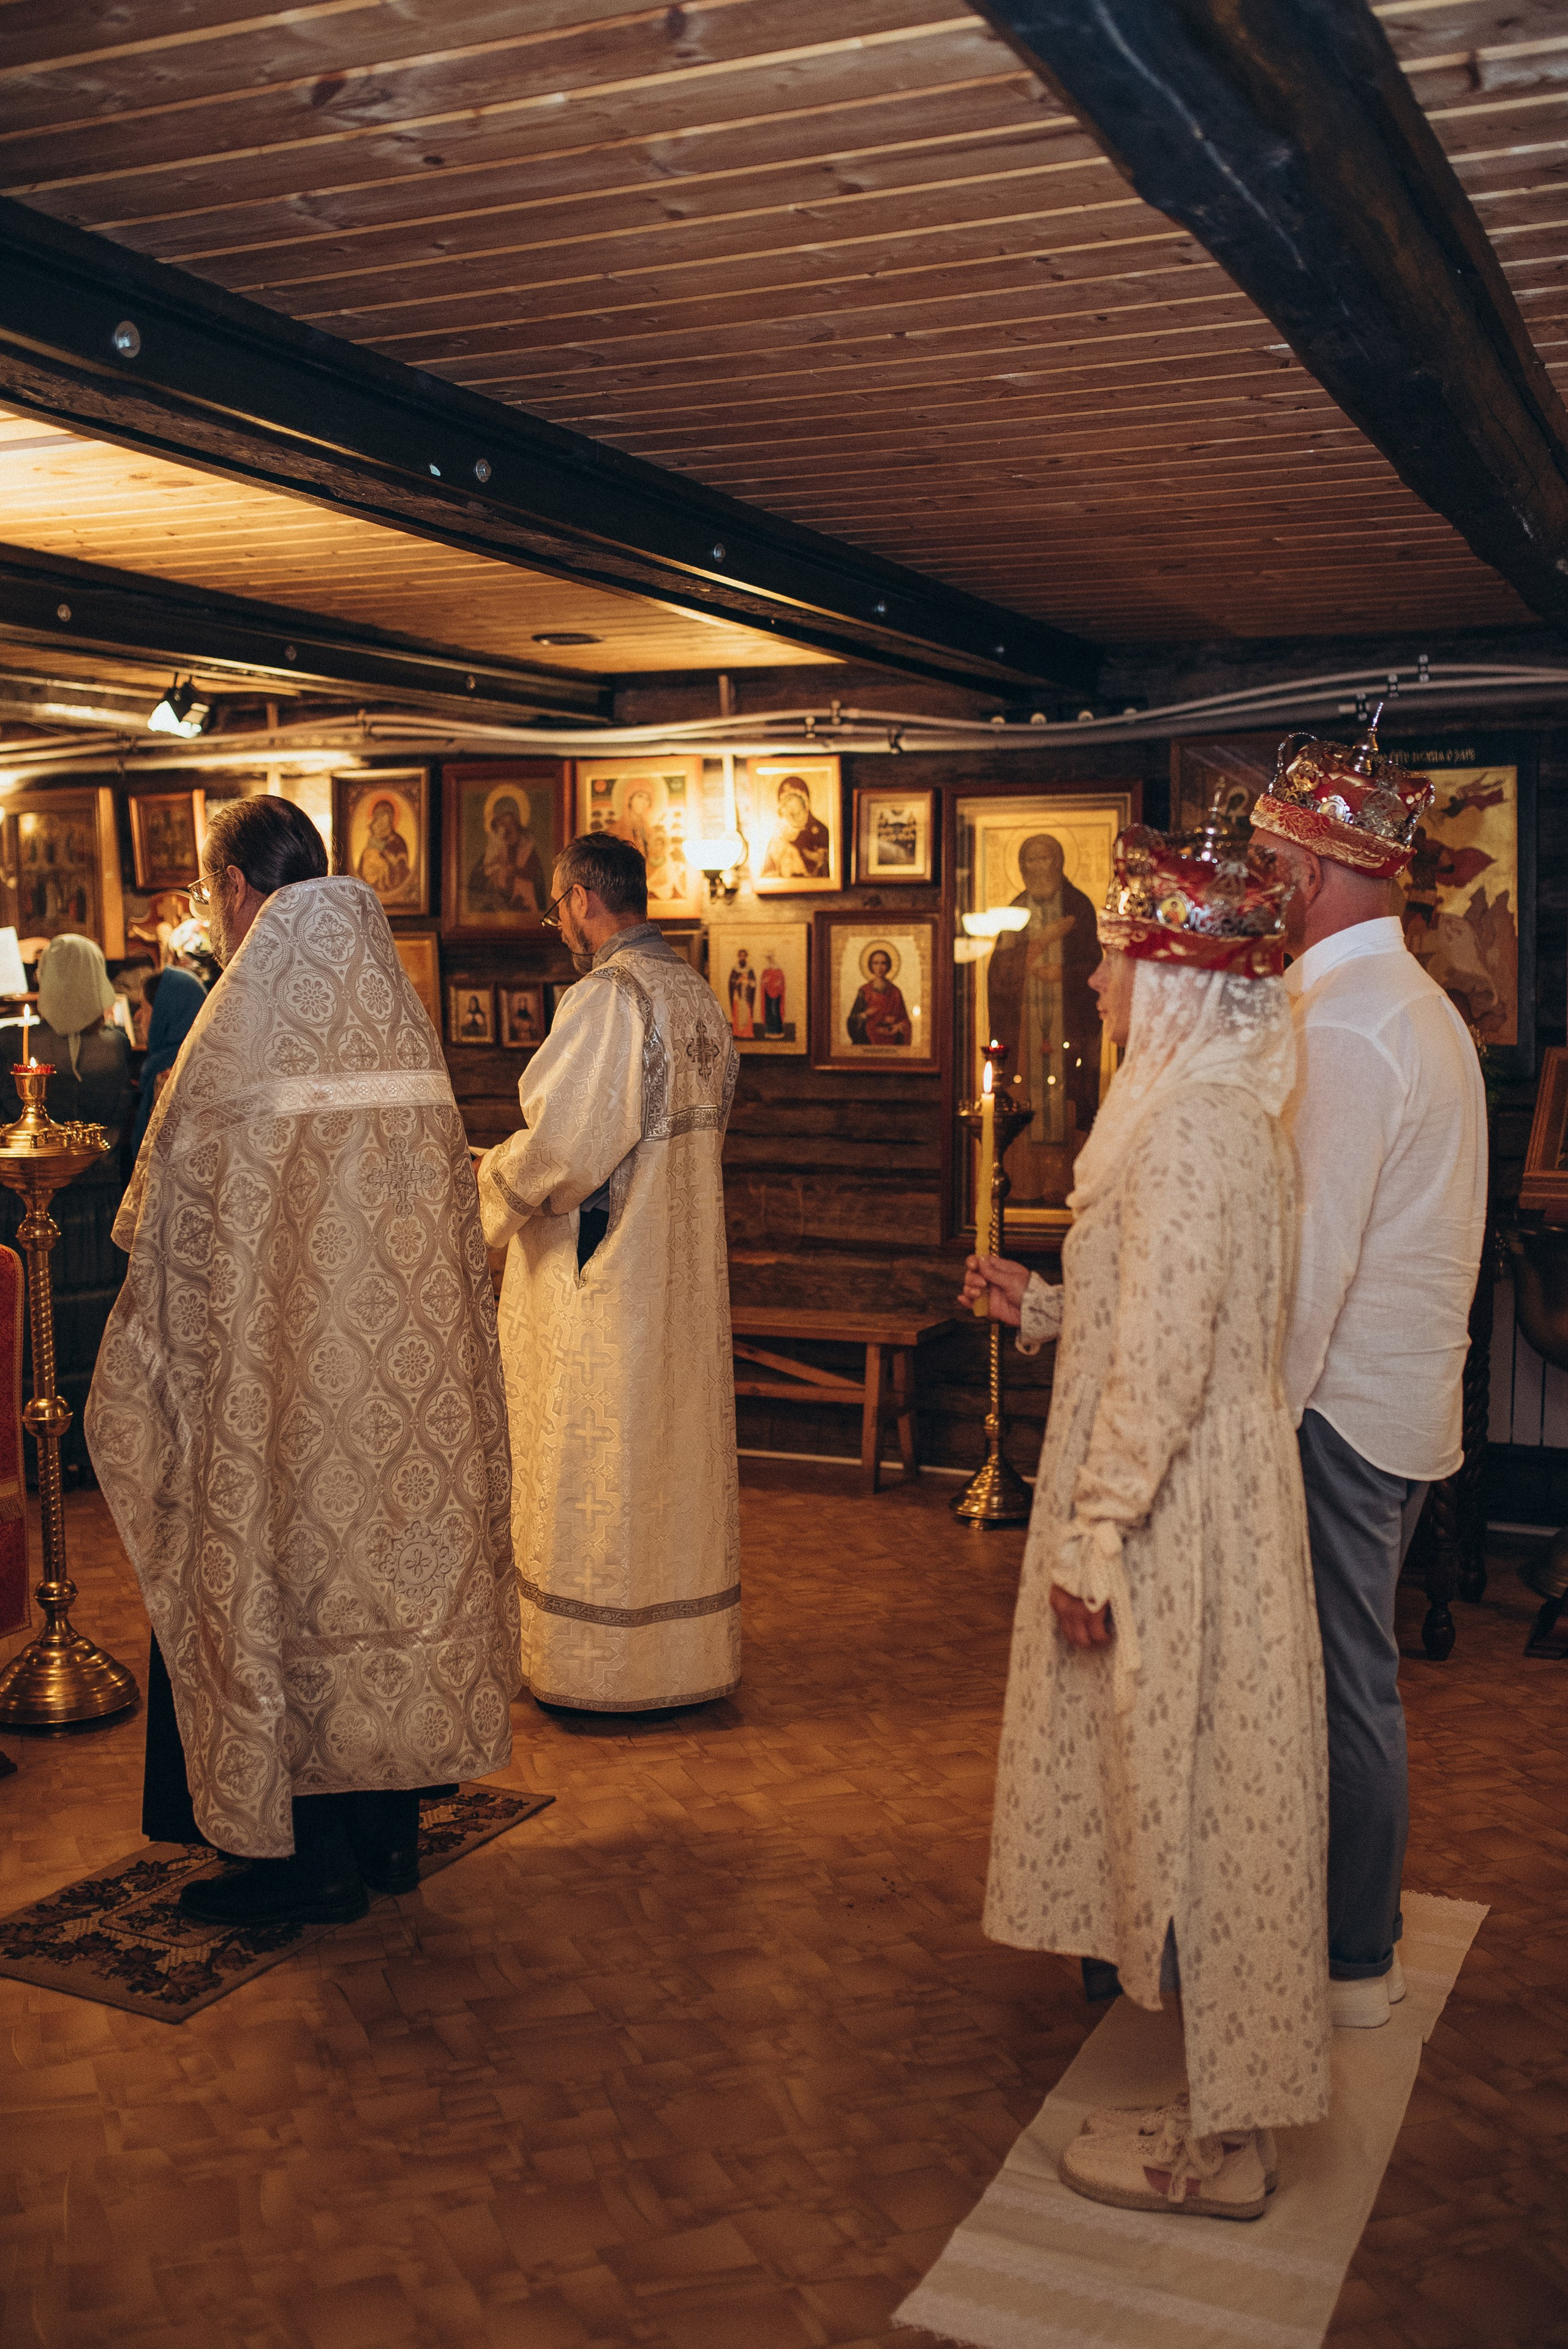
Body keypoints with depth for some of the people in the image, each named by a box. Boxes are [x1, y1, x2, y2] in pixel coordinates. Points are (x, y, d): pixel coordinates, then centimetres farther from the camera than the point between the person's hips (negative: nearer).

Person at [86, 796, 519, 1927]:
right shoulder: (393, 990, 9)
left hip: (292, 1340, -7)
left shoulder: (251, 1006, -11)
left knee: (285, 1555, 3)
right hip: (413, 1333, 7)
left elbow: (176, 1200, -7)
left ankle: (315, 1850, 10)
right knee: (397, 1541, 13)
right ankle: (391, 1823, 24)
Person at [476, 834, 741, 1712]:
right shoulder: (699, 995, 8)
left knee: (597, 1468, 2)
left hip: (602, 1276, -9)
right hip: (686, 1271, 9)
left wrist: (487, 1182, -2)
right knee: (676, 1443, 16)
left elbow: (560, 1149, -22)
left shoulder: (607, 998, -18)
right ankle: (687, 1650, 26)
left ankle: (602, 1662, 13)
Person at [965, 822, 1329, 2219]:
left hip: (1178, 1511, -10)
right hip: (1209, 1489, 10)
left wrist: (1093, 1536, -20)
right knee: (1198, 1789, 18)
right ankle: (1225, 2107, 34)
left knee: (1190, 1795, 2)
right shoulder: (1231, 1112, 10)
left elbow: (1163, 1361, -24)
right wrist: (1044, 1305, 17)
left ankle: (1215, 2146, 18)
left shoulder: (1187, 1129, -21)